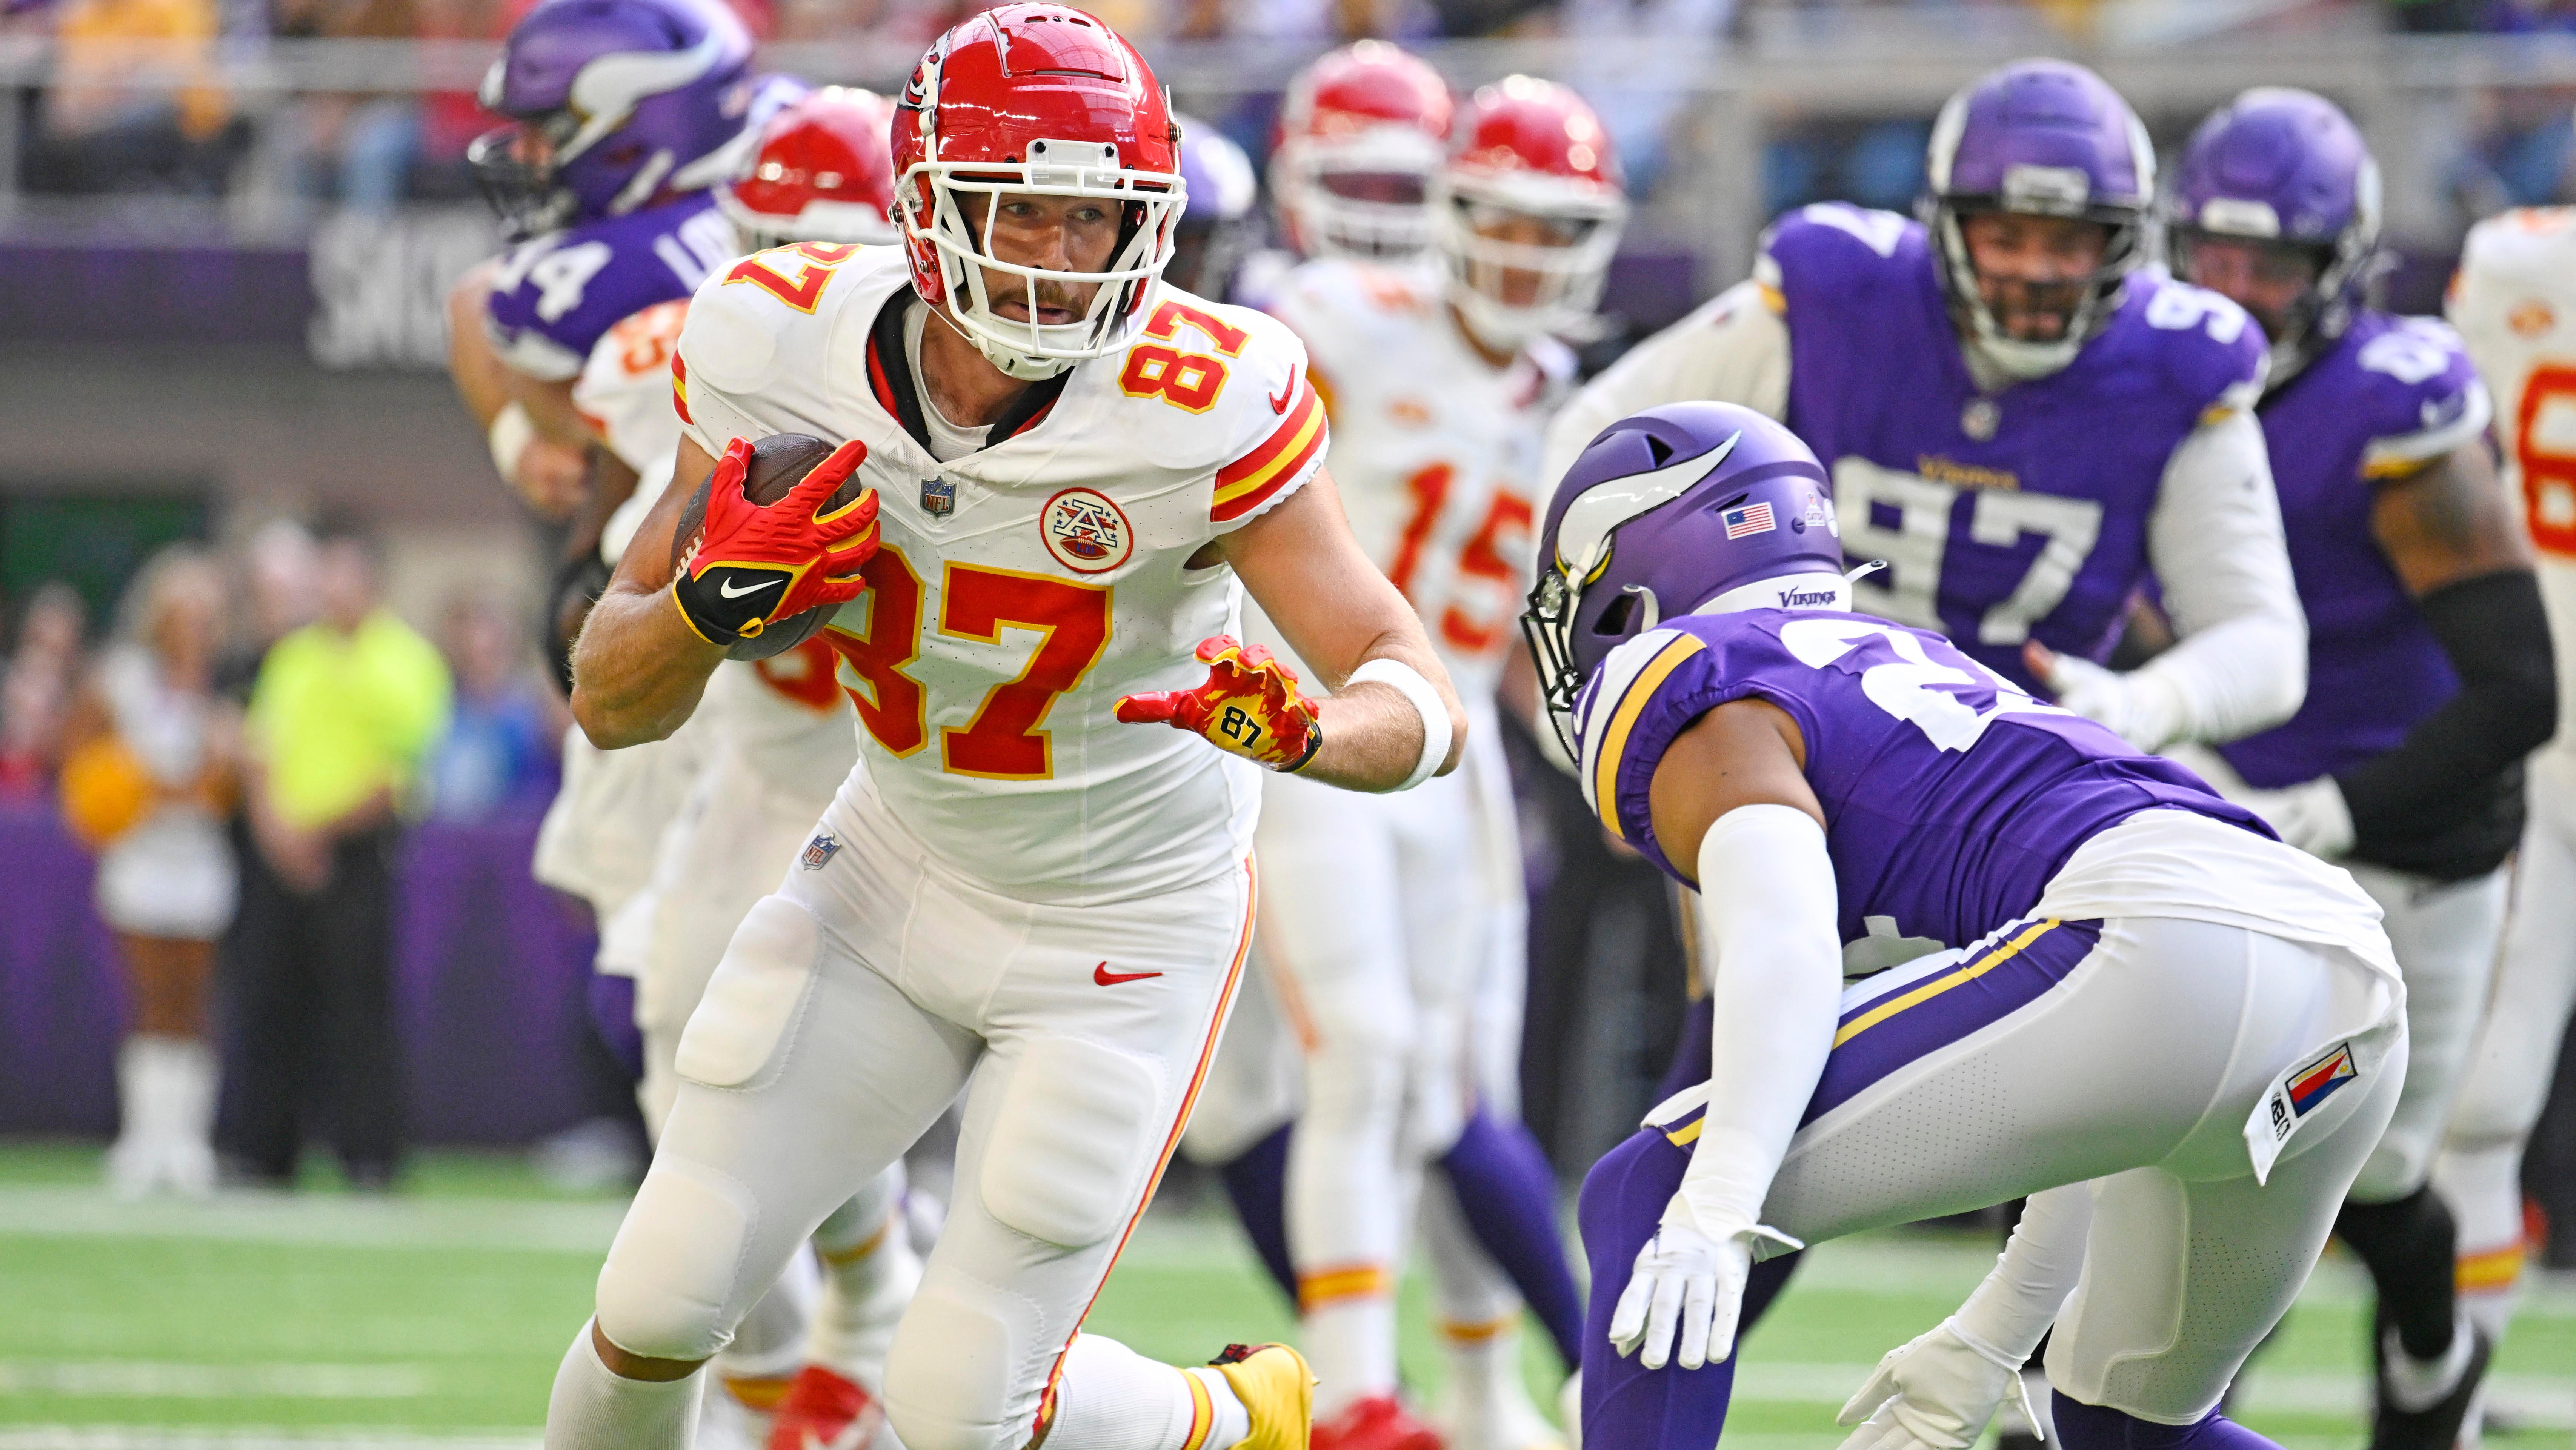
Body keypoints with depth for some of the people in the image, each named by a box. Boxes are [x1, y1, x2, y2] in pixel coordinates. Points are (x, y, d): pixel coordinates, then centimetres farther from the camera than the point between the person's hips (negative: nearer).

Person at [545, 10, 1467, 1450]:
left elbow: (1425, 705, -29)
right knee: (659, 1305, -1)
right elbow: (611, 704, -9)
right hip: (899, 880, 4)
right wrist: (715, 602, -31)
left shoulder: (1202, 408, -28)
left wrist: (1304, 732, -52)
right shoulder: (786, 352, -17)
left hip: (1124, 934, -3)